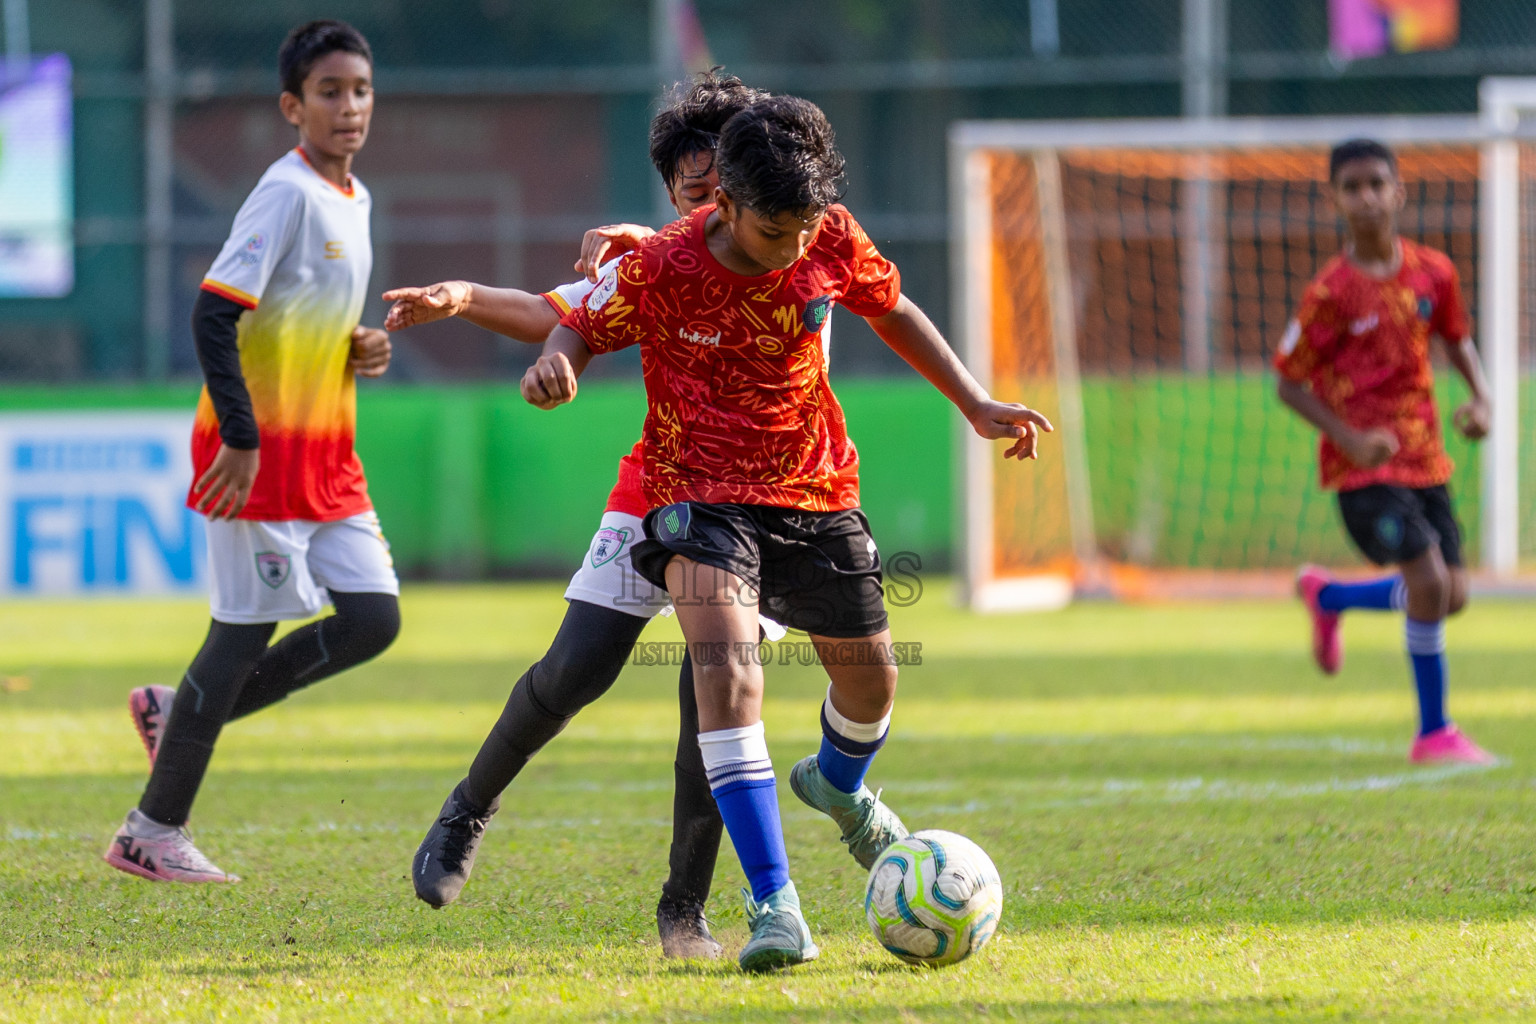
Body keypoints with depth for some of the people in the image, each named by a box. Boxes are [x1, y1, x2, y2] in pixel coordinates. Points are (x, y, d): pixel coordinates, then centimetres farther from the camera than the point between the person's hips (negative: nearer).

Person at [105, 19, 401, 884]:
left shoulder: (354, 200, 13)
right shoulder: (287, 194, -15)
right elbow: (214, 315, -21)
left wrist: (360, 353, 4)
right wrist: (242, 437, -24)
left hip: (327, 453, 9)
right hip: (260, 449, -9)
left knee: (374, 618, 4)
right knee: (249, 627, -5)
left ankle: (180, 711, 16)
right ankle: (153, 832, 4)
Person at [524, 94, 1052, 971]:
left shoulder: (832, 242, -10)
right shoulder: (660, 271, -20)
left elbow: (892, 312, 8)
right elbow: (581, 328, -6)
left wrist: (977, 405, 7)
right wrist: (558, 362, -30)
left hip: (817, 489, 5)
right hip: (702, 496, -4)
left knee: (871, 676, 16)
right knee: (727, 671, -27)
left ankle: (838, 785, 55)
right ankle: (775, 905, -28)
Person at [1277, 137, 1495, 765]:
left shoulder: (1432, 272, 2)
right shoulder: (1330, 294, -12)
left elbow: (1455, 337, 19)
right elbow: (1289, 383, -7)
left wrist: (1480, 397, 1)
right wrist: (1351, 438, -18)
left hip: (1424, 459, 6)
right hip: (1364, 465, -6)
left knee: (1452, 595, 6)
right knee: (1430, 582, -18)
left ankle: (1328, 597, 32)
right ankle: (1434, 733, -4)